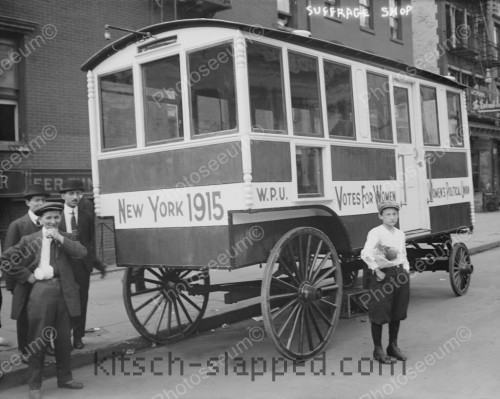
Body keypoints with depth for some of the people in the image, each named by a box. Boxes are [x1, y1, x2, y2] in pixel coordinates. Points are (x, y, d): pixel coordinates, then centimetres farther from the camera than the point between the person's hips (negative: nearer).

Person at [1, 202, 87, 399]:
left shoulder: (65, 238, 10)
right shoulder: (29, 240, 2)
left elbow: (81, 253, -8)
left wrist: (59, 238, -14)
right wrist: (27, 275, -6)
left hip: (63, 292, 3)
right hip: (39, 292, -3)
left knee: (63, 338, 12)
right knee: (38, 340, 3)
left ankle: (64, 377, 28)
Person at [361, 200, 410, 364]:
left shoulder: (400, 234, 10)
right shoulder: (376, 233, -13)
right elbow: (366, 254, -25)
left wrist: (406, 270, 10)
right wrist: (377, 271, -20)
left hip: (400, 274, 7)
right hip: (383, 275, -7)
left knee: (397, 312, 14)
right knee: (379, 314, 1)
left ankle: (393, 346, 30)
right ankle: (378, 349, 14)